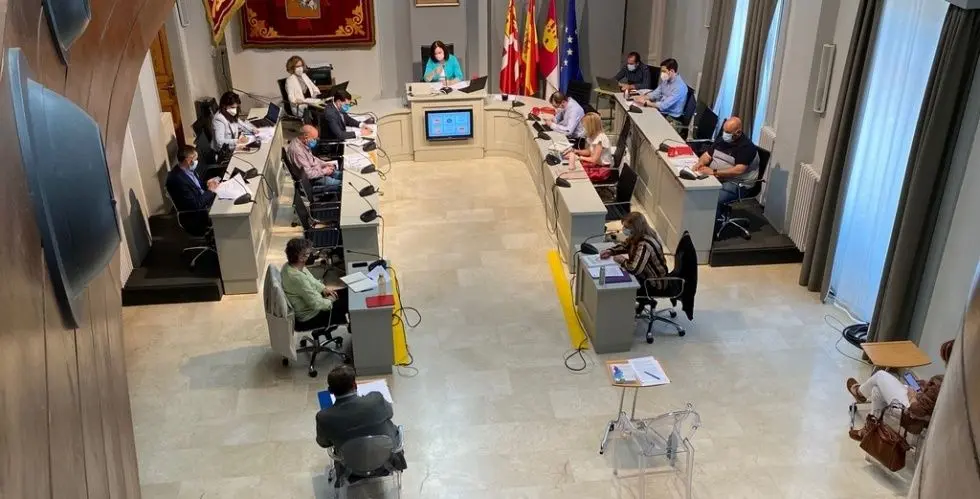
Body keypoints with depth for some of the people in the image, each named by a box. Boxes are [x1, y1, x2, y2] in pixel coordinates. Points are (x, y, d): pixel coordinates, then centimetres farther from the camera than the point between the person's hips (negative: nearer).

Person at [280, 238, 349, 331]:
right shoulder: (297, 277, -35)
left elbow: (312, 280, 15)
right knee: (346, 302, -1)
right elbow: (318, 305, -30)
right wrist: (329, 301, -11)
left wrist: (323, 289, 3)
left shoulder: (289, 265, -6)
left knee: (346, 293, 11)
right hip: (309, 318, -9)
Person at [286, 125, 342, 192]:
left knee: (341, 175, 11)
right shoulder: (297, 151, -32)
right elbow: (308, 174, -30)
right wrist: (324, 171, -17)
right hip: (312, 180, -10)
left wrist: (325, 164, 4)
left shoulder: (300, 141, -2)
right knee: (342, 184, -12)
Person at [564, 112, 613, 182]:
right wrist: (575, 151, 1)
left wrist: (578, 157, -17)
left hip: (603, 169, -9)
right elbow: (589, 151, 15)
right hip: (596, 164, 9)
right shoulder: (593, 136, 4)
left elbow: (594, 160, -23)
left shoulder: (600, 139, -24)